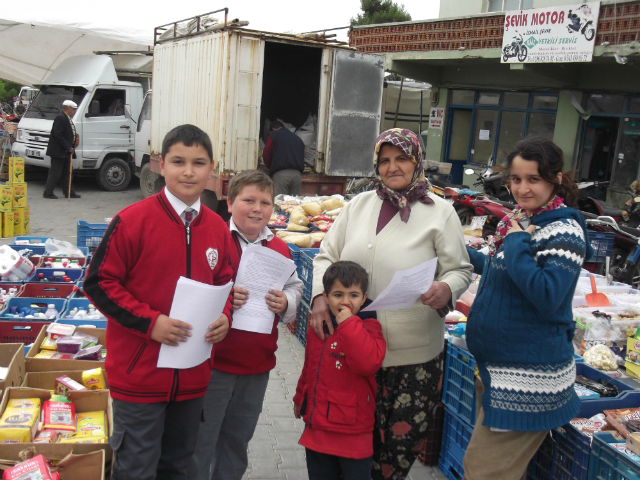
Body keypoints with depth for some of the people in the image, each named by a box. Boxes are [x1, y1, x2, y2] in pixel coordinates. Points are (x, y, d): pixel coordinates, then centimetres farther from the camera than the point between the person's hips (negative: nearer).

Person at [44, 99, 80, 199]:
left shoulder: (67, 119, 15)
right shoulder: (60, 118, -15)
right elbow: (58, 135, -21)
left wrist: (71, 147, 9)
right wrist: (68, 147, -21)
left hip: (65, 151, 10)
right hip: (58, 151, -10)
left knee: (67, 172, 12)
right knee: (55, 173, -5)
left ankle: (69, 192, 18)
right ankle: (48, 193, 2)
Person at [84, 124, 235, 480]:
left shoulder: (218, 228, 3)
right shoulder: (133, 221, -12)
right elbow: (99, 282, -10)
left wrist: (224, 317, -4)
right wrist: (149, 322, -19)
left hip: (193, 376, 5)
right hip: (139, 374, -5)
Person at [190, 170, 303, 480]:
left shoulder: (280, 250, 5)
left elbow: (295, 289, 11)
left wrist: (285, 303, -10)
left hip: (257, 365, 5)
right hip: (213, 363, -4)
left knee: (237, 441, 21)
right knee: (201, 442, 8)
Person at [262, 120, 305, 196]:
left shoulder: (273, 135, 10)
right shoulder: (298, 139, 24)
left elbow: (266, 155, 5)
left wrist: (271, 168, 19)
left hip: (280, 173, -4)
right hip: (297, 174, 4)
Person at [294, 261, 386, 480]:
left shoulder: (368, 327, -12)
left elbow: (369, 362, -32)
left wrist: (349, 323, -27)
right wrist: (300, 397, 31)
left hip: (353, 433, -5)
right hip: (317, 428, 6)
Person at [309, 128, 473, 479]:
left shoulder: (440, 212, 0)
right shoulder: (360, 204, 9)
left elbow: (460, 269, 2)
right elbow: (326, 256, 10)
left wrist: (446, 289, -21)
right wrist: (321, 296, -7)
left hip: (413, 353, -2)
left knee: (402, 438, 3)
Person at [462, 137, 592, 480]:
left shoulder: (564, 230, -17)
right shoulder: (519, 221, 8)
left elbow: (547, 296, -30)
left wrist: (515, 242, -22)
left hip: (527, 380, -9)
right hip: (497, 368, 9)